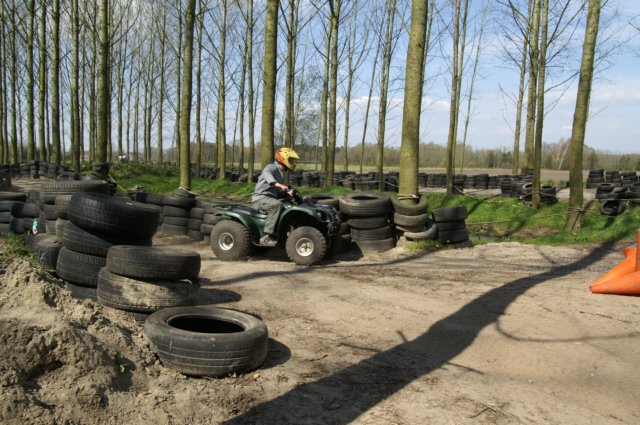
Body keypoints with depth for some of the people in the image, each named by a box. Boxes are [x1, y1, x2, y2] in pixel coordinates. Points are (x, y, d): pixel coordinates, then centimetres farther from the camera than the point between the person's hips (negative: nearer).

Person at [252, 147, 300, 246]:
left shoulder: (281, 174, 21)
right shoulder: (272, 167, -8)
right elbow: (266, 174, -35)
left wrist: (287, 192, 1)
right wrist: (278, 184, -52)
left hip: (271, 199, 9)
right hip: (260, 198, -9)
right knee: (277, 204, -35)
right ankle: (266, 237, -36)